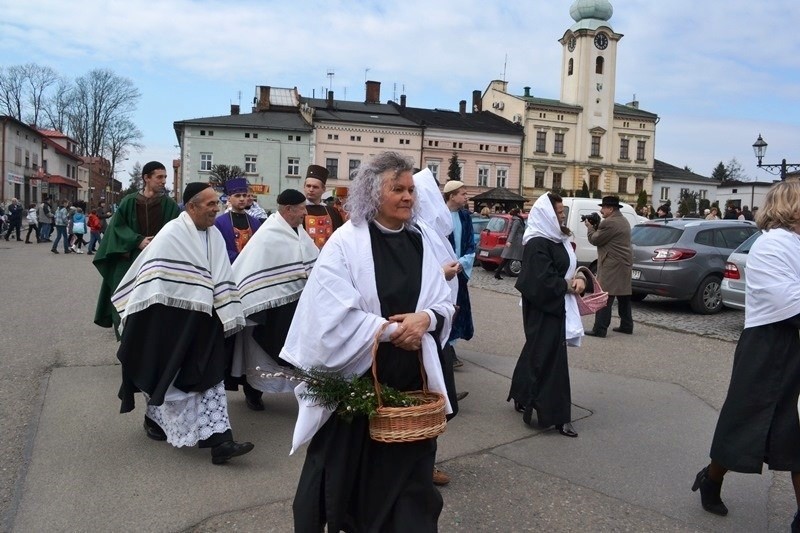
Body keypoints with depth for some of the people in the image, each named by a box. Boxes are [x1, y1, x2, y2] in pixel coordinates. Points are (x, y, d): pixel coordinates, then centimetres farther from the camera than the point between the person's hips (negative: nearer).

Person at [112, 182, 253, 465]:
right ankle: (155, 419, 38)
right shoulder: (171, 235, -14)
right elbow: (152, 276, -12)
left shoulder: (214, 236, 5)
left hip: (203, 321, 5)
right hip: (172, 319, -5)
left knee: (211, 376, 3)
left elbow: (222, 279, 7)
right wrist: (141, 316, -11)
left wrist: (228, 317, 5)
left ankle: (218, 439, 10)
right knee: (169, 375, 11)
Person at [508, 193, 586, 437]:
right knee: (550, 357, -5)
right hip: (544, 309, -9)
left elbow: (569, 266, 17)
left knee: (537, 352, 18)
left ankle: (523, 397, 32)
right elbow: (543, 281, -24)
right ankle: (554, 414, 2)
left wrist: (579, 277, -3)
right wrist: (569, 285, -12)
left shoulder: (558, 239, 10)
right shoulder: (537, 244, -19)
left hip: (556, 306, 9)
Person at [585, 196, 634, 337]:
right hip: (625, 264, 10)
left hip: (612, 267, -10)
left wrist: (590, 227, 6)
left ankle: (599, 329, -11)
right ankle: (626, 326, 22)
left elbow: (595, 240, -9)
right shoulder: (624, 221, 17)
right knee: (623, 296, 15)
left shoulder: (609, 223, -16)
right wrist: (596, 226, 11)